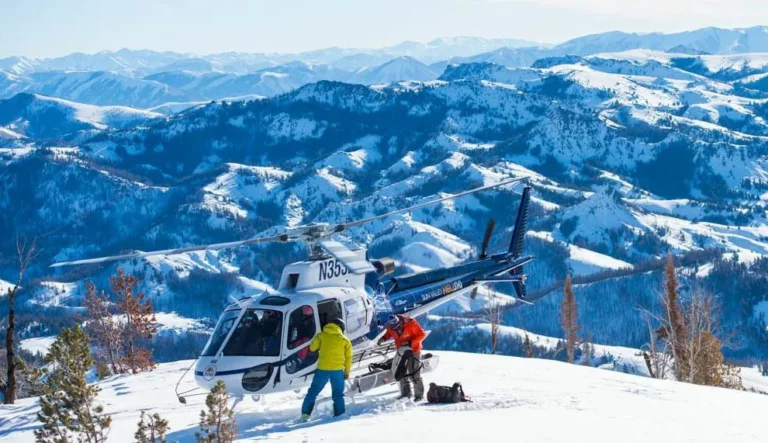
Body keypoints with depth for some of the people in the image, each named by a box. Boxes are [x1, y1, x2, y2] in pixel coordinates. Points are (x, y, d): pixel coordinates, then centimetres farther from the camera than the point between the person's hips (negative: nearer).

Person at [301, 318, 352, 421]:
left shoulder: (321, 335, 4)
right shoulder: (345, 340, 6)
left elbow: (312, 348, 7)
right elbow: (348, 357, 6)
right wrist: (347, 372, 13)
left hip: (323, 369, 0)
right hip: (338, 370, 0)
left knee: (313, 392, 9)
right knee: (338, 394, 12)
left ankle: (305, 414, 3)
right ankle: (339, 415, 6)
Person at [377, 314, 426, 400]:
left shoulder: (411, 323, -28)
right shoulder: (390, 326, -14)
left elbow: (422, 334, -19)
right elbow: (389, 333, 9)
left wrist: (410, 343, -28)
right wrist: (384, 338, -13)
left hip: (414, 350, -5)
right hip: (401, 350, 5)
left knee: (414, 374, -5)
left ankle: (419, 395, 6)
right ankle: (405, 393, 24)